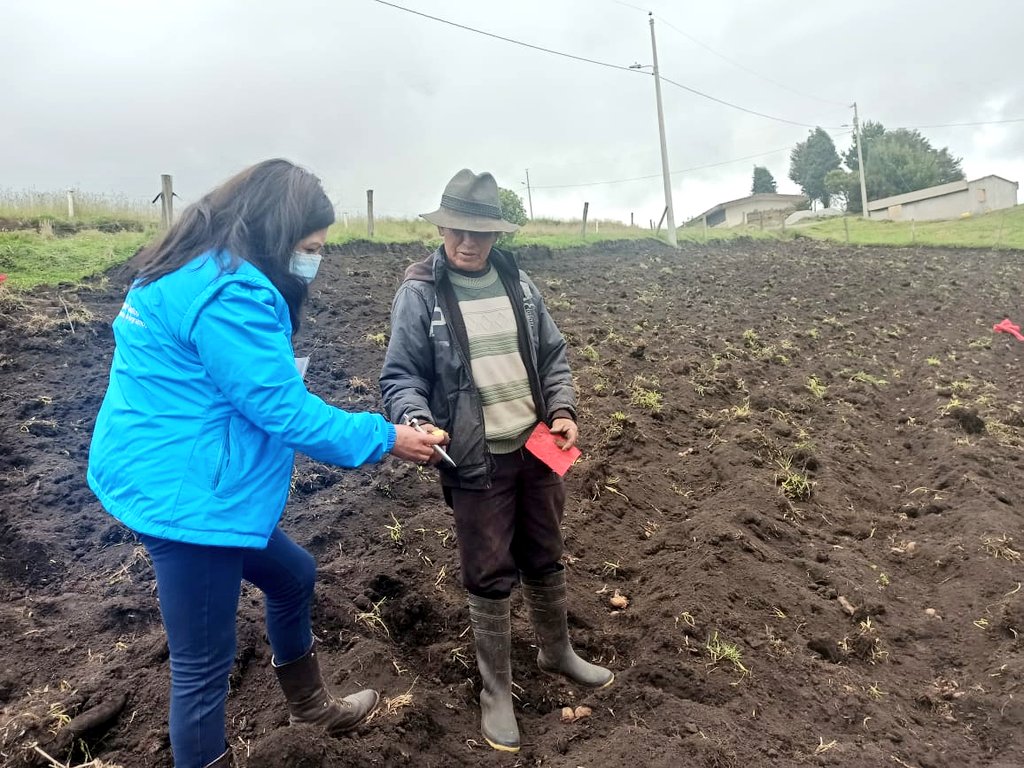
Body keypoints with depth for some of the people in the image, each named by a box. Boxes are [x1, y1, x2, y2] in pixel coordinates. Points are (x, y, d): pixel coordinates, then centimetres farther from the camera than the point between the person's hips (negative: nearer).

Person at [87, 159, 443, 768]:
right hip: (186, 499, -11)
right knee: (203, 665, 5)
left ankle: (309, 704, 46)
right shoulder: (230, 294, -24)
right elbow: (286, 411, -22)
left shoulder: (196, 274, 10)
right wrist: (387, 438, -12)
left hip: (181, 488, 11)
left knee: (293, 576, 25)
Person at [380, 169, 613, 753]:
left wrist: (563, 411, -4)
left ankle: (558, 652, 45)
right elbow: (401, 377, -9)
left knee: (546, 560, 20)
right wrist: (418, 422, -29)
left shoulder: (519, 283, 3)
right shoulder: (419, 295, -10)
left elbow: (553, 356, 10)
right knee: (490, 578, 7)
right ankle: (496, 691, 28)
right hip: (476, 462, -4)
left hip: (538, 448, 4)